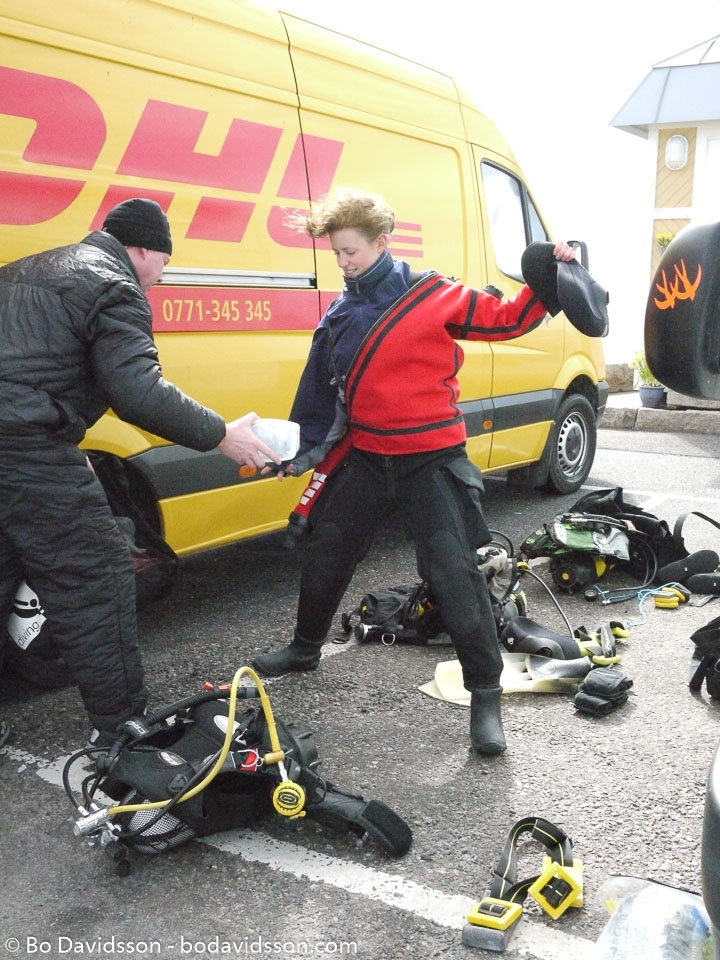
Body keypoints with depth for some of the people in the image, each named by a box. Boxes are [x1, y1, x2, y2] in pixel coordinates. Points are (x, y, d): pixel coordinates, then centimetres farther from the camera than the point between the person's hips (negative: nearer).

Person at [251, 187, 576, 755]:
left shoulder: (435, 297, -8)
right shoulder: (342, 314, 7)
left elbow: (507, 319, -2)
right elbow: (322, 389, 15)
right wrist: (303, 451, 17)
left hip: (432, 459, -6)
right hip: (366, 458, 6)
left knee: (455, 573, -8)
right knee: (326, 552, 16)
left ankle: (486, 692, 6)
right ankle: (306, 647, 40)